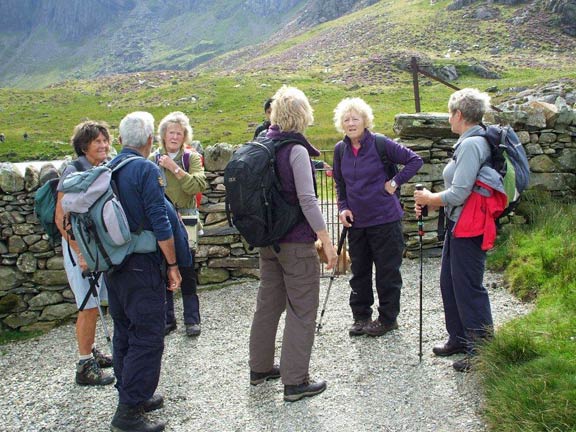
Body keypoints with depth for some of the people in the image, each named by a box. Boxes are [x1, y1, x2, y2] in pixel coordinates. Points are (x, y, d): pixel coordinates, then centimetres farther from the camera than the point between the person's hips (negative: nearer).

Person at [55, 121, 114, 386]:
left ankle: (90, 352, 30)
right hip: (79, 245, -6)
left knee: (93, 304, 15)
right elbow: (61, 219, -15)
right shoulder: (74, 172, -13)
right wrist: (81, 254, -18)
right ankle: (84, 367, 7)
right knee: (89, 307, -3)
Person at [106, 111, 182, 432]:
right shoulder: (147, 170, -14)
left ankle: (132, 396, 29)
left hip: (113, 265, 8)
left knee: (124, 333, 17)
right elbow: (160, 222, -17)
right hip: (142, 265, -8)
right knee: (147, 337, -2)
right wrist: (172, 265, -10)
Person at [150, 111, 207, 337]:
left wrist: (175, 168, -15)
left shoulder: (192, 158, 3)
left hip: (185, 221, -1)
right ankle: (167, 319, 18)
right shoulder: (153, 160, 7)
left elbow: (198, 186, -13)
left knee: (187, 272, 1)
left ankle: (192, 320, 13)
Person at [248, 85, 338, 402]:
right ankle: (295, 382, 6)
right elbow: (307, 200, -20)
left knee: (268, 302, 18)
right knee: (302, 310, 2)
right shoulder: (296, 149, -15)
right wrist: (327, 242, -16)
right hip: (296, 241, -8)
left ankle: (260, 368, 31)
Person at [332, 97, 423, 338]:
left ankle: (388, 318, 19)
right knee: (359, 272, 13)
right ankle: (361, 316, 26)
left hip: (385, 219, -5)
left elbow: (415, 160, -6)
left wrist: (394, 183, -11)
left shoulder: (380, 144, -10)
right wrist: (343, 208, 3)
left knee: (388, 271, 5)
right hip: (356, 221, 5)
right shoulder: (340, 150, 4)